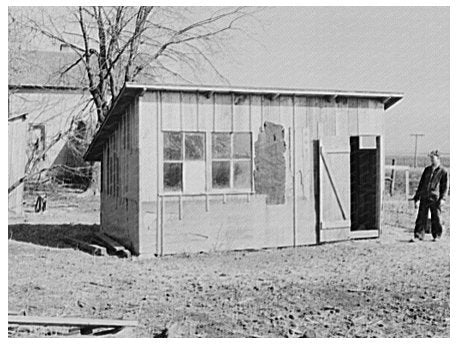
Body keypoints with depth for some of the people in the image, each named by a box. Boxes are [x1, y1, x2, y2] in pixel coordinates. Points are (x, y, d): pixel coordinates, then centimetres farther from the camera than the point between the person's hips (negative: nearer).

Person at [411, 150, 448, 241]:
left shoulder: (443, 171, 2)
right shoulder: (427, 170, 15)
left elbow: (445, 187, -1)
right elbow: (421, 184, 17)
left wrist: (443, 198, -14)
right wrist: (417, 198, 13)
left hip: (435, 199, -3)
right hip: (424, 198, 4)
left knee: (436, 218, 3)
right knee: (421, 218, -1)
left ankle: (436, 236, 19)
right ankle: (418, 236, 3)